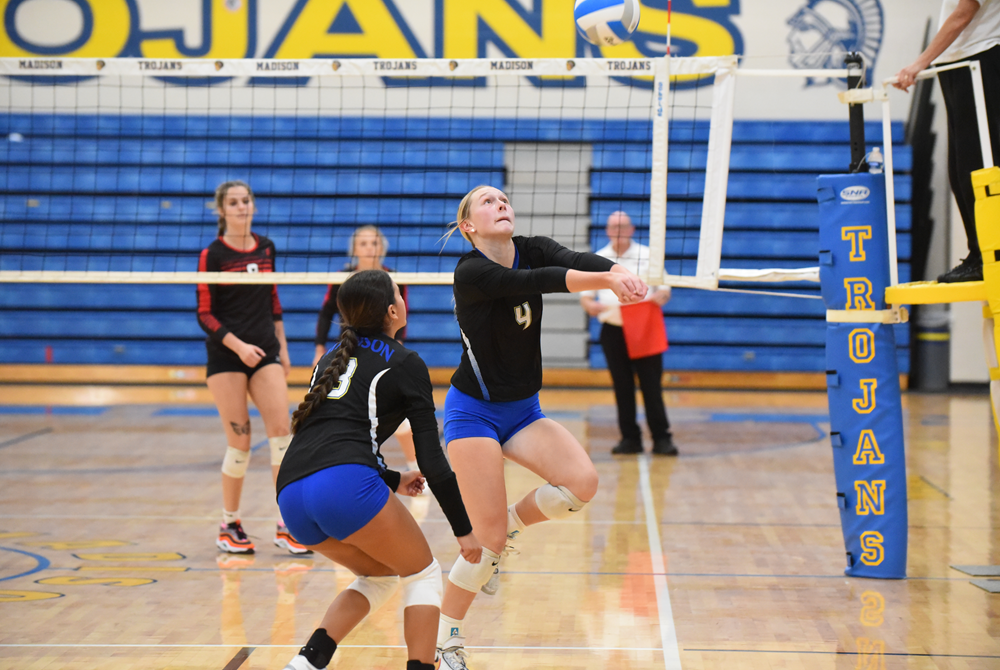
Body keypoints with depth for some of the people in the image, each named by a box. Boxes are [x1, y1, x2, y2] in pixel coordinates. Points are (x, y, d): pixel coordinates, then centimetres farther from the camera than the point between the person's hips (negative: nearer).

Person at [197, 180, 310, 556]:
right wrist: (238, 346, -18)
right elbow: (205, 315, -7)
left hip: (265, 352, 4)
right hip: (226, 356, -4)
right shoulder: (212, 255, -5)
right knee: (240, 443, -3)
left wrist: (282, 348, 15)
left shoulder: (266, 248, 9)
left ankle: (285, 526, -5)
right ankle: (229, 526, 14)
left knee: (281, 430, -9)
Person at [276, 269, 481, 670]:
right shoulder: (404, 363, 8)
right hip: (345, 486, -6)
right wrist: (464, 529, 10)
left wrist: (393, 481, 42)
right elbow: (431, 458, 3)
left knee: (381, 575, 26)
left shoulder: (334, 356, 26)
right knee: (422, 574, 16)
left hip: (291, 495, 6)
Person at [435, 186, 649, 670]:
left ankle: (508, 526, 10)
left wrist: (623, 274, -45)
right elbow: (537, 282, -36)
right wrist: (605, 279, -49)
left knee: (581, 482, -19)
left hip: (523, 411, 6)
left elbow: (578, 261, -23)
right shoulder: (470, 273, -19)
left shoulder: (533, 250, -3)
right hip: (473, 411, -6)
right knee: (487, 540, -11)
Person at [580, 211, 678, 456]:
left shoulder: (647, 256, 7)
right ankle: (630, 438, 10)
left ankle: (662, 438, -1)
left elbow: (664, 288, 5)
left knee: (651, 385, -6)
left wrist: (660, 296, -18)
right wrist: (590, 305, -13)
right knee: (622, 387, 3)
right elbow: (585, 294, 10)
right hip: (612, 329, 2)